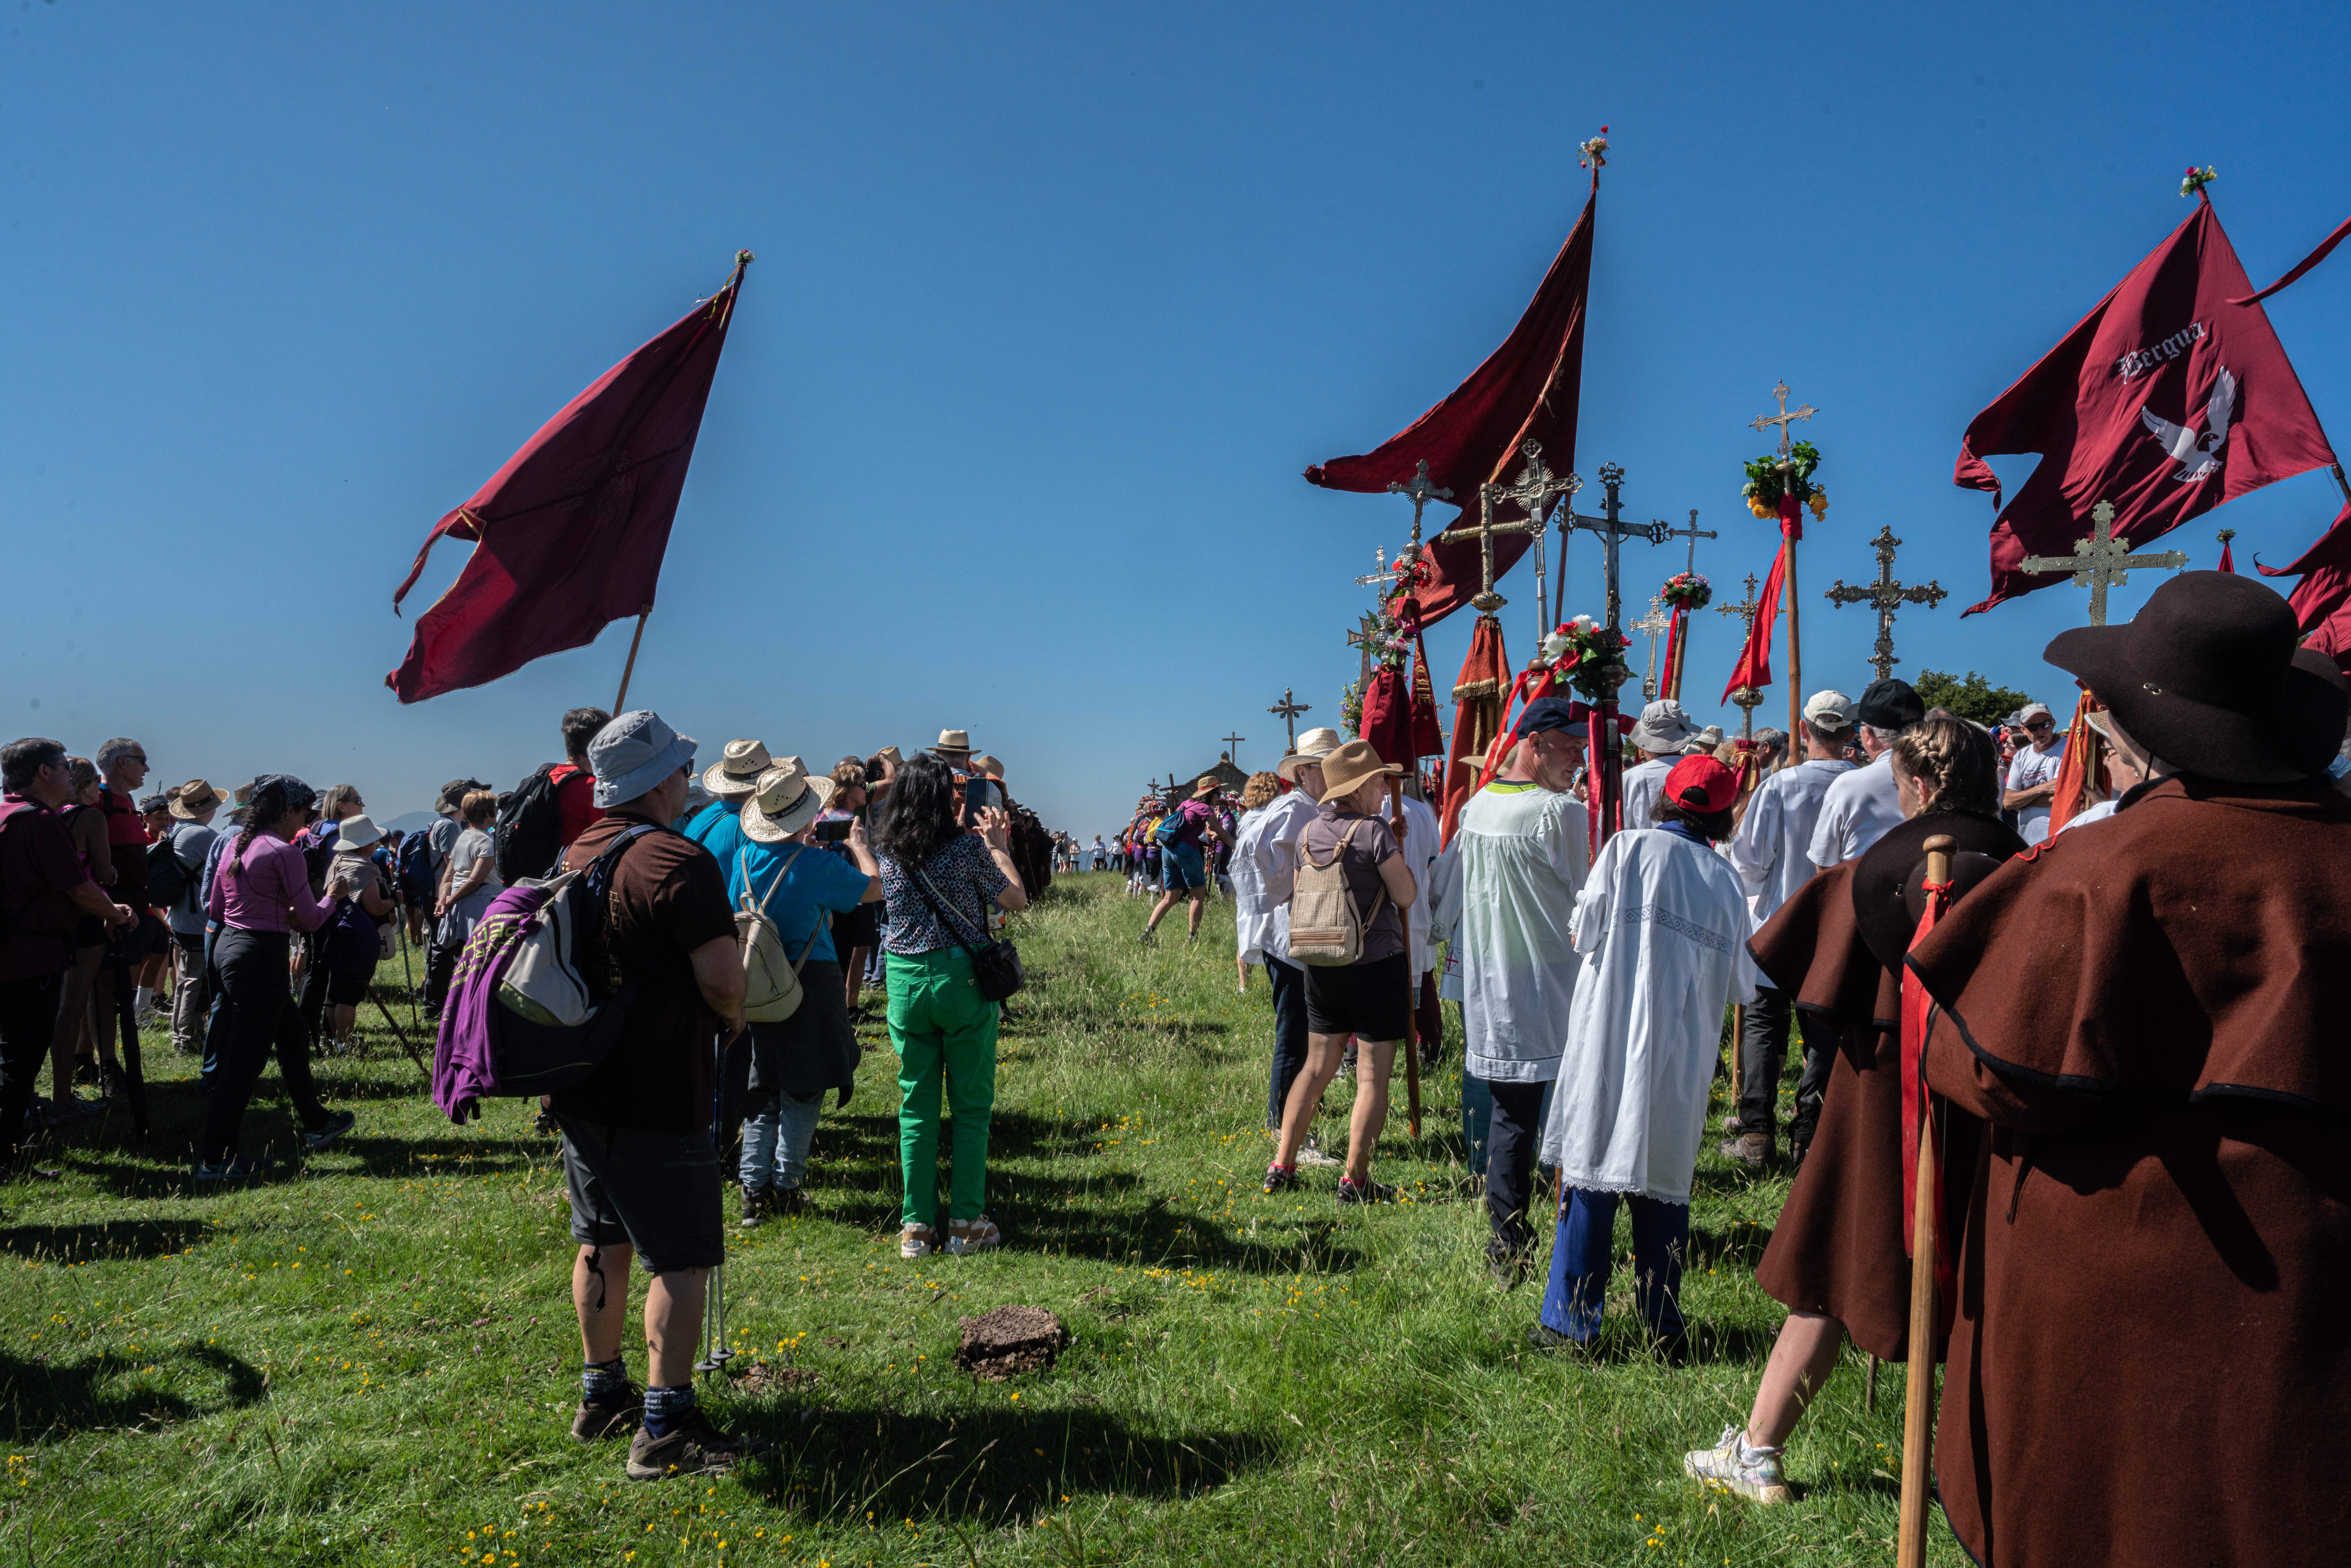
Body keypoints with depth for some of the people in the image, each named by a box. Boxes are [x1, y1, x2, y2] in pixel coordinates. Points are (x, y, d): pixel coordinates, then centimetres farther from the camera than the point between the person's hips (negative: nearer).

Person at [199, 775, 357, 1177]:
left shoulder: (236, 845, 10)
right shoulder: (284, 853, -14)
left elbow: (216, 909, 17)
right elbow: (311, 920, -11)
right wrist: (331, 897, 9)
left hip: (228, 947, 10)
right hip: (261, 956, -10)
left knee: (292, 1036, 21)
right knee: (244, 1059, -4)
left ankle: (316, 1124, 34)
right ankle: (215, 1159, 0)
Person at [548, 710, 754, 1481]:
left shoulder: (575, 855, 9)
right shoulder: (677, 860, -18)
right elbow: (722, 976, -25)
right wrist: (730, 1019, -3)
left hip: (579, 1087, 9)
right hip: (658, 1098, -9)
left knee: (602, 1243, 20)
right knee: (681, 1258, -1)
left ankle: (601, 1396, 32)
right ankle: (665, 1429, 2)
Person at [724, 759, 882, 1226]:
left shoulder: (742, 856, 0)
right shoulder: (818, 865, -15)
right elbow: (874, 889, -2)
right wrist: (858, 845, 15)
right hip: (810, 981, -5)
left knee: (762, 1090, 14)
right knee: (803, 1089, 6)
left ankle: (754, 1189, 12)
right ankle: (786, 1185, 8)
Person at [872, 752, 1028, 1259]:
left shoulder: (888, 851, 0)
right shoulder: (967, 847, -11)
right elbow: (1016, 900, -2)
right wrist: (998, 846, 10)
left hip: (906, 981, 3)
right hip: (962, 979, -3)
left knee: (916, 1107, 11)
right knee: (971, 1107, 8)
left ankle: (917, 1226, 14)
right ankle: (967, 1223, 13)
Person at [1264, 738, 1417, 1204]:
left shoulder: (1308, 833, 5)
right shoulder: (1374, 832, -14)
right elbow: (1406, 896, -11)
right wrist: (1398, 853, 2)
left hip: (1321, 967, 6)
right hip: (1377, 965, -6)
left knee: (1317, 1066, 16)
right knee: (1373, 1075, 3)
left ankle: (1281, 1167, 19)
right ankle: (1355, 1181, 6)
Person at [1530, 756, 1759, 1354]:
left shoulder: (1630, 848, -3)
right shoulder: (1727, 880, 5)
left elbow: (1584, 932, -4)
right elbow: (1742, 985, 9)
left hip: (1612, 1041, -2)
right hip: (1681, 1057, 3)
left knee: (1593, 1175, 3)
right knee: (1665, 1179, 11)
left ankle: (1571, 1322, 8)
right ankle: (1664, 1325, 18)